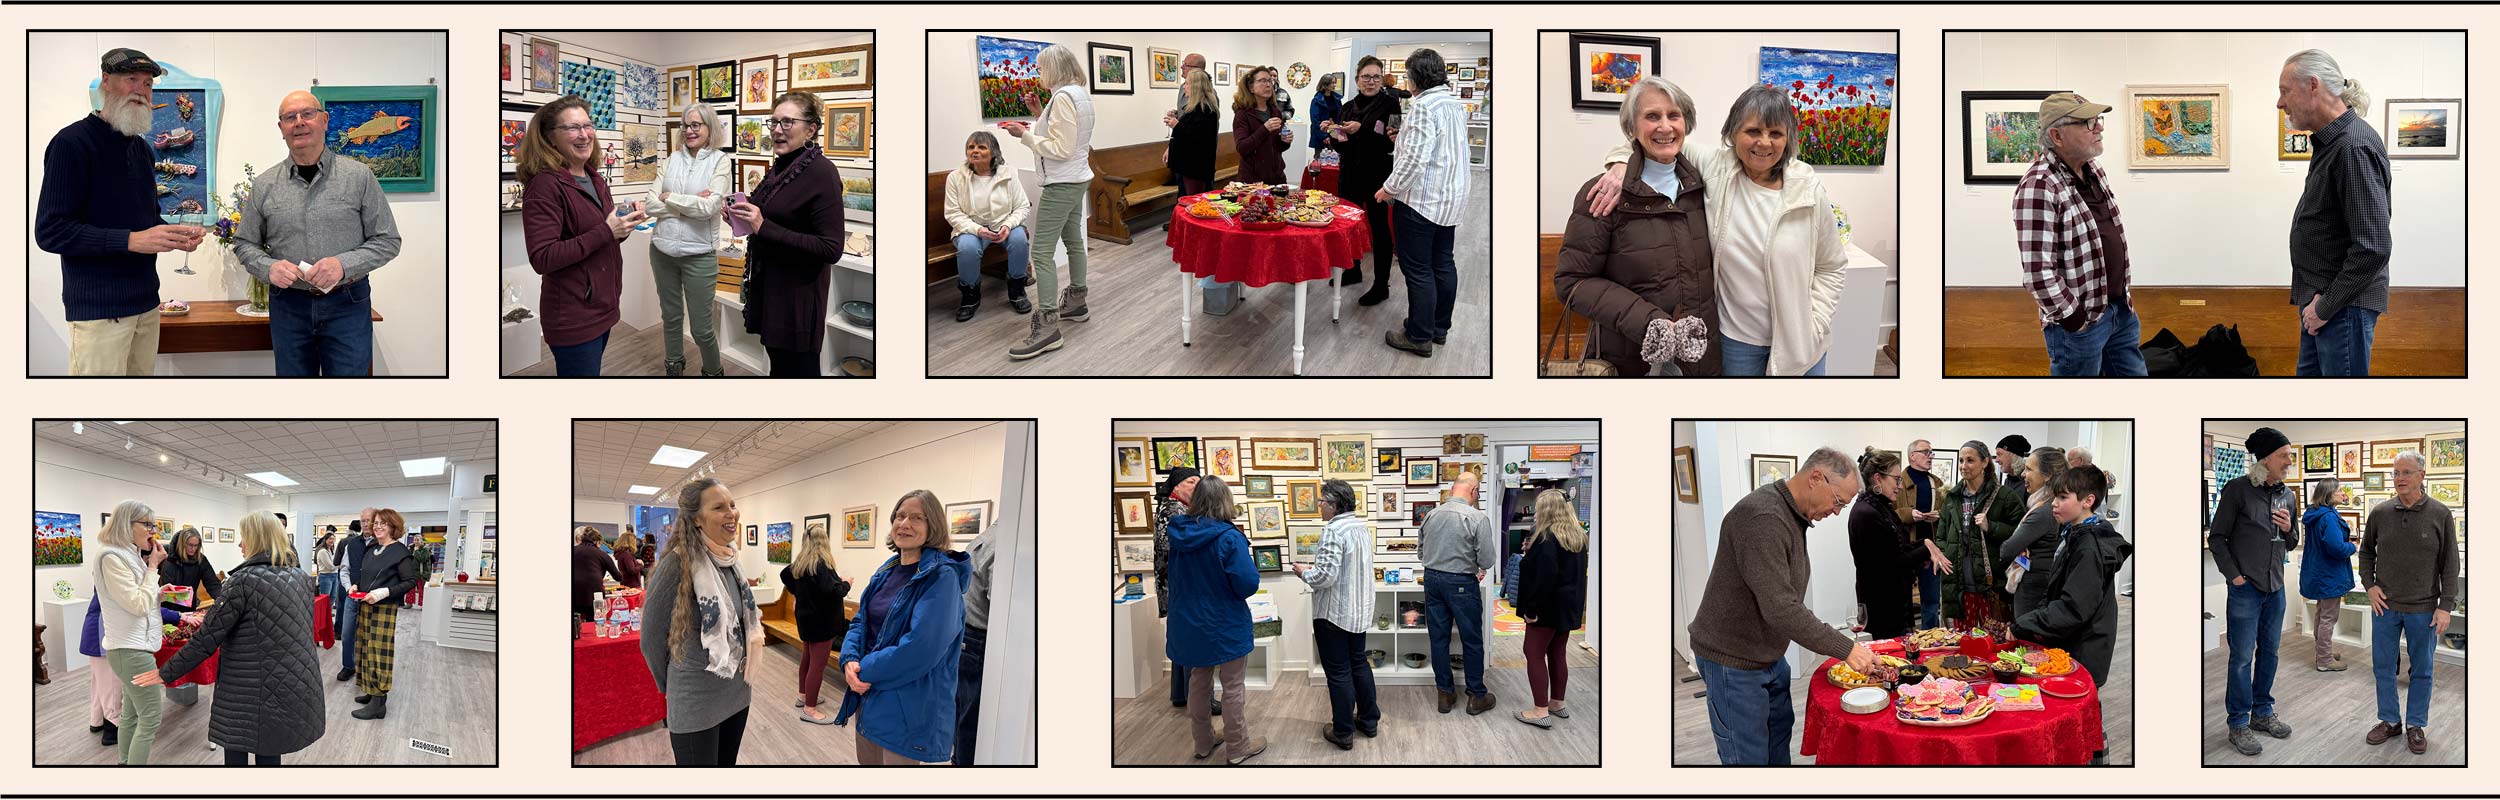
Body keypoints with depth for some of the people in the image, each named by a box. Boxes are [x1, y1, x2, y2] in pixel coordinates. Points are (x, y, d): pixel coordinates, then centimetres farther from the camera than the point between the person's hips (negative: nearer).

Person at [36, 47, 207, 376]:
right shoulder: (72, 142, -10)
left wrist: (176, 235, 2)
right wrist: (131, 240, -25)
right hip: (99, 309, -7)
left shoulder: (143, 148, 15)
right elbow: (50, 232, -16)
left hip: (146, 303, 8)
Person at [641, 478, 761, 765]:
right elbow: (652, 636, -11)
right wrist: (669, 685, 0)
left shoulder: (729, 559, 3)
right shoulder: (678, 563, -19)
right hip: (696, 702, -7)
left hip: (738, 690, 7)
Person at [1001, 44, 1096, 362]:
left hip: (1061, 185, -11)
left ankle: (1047, 326, -14)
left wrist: (1025, 134, -16)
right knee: (1074, 242, 20)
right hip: (1076, 180, 11)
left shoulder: (1063, 97, -20)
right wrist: (1040, 115, 8)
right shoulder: (1081, 94, 11)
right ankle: (1076, 302, 33)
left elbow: (1060, 149, -22)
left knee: (1042, 252, -11)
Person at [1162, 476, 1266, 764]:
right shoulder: (1228, 537, -23)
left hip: (1189, 623, 6)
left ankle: (1202, 743, 33)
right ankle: (1237, 749, 20)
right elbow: (1248, 584, -23)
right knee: (1233, 688, 10)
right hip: (1225, 625, -5)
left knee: (1199, 683, 21)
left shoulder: (1179, 534, -5)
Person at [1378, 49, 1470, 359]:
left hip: (1421, 200, -9)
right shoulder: (1455, 104, 9)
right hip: (1451, 199, 9)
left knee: (1418, 269, 0)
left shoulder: (1424, 106, -20)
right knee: (1443, 263, 16)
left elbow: (1415, 159, -25)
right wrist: (1404, 139, 18)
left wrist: (1389, 188, -14)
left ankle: (1419, 337, 6)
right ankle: (1439, 328, 26)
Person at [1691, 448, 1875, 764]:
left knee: (1779, 729, 18)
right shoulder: (1763, 519, -28)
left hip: (1770, 654, 10)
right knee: (1749, 756, -3)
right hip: (1734, 661, -10)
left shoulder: (1791, 514, 7)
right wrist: (1845, 648, -27)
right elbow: (1780, 609, -31)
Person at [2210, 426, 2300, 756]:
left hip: (2275, 589, 6)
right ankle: (2238, 724, 4)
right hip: (2246, 589, -6)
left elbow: (2290, 544, 18)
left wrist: (2289, 528, -4)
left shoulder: (2287, 495, 8)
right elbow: (2217, 537, -7)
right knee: (2242, 657, -2)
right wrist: (2234, 575, -12)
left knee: (2269, 651, 13)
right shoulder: (2237, 489, -10)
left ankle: (2262, 713, 26)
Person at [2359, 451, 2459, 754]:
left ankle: (2416, 725, 21)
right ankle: (2389, 720, 24)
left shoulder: (2440, 515, -6)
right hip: (2385, 604, 2)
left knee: (2421, 670, 9)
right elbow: (2366, 552, 14)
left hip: (2424, 608, -2)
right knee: (2383, 667, 10)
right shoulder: (2380, 513, -1)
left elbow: (2450, 564, -4)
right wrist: (2370, 585, 2)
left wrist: (2446, 606, -7)